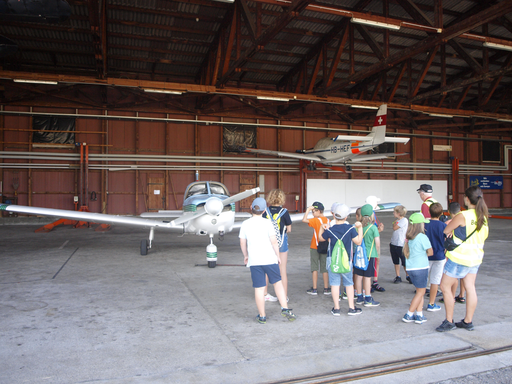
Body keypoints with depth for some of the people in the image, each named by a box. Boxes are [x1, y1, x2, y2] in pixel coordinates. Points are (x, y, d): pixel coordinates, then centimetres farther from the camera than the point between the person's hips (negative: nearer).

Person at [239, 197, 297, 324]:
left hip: (254, 260, 2)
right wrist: (278, 256, 5)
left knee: (259, 288, 6)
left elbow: (242, 243, 7)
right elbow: (274, 241, -8)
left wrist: (246, 255, 23)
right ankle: (285, 308, 12)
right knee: (277, 282, 16)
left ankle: (262, 316, 16)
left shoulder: (245, 224, 0)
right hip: (269, 259, -1)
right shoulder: (267, 223, -8)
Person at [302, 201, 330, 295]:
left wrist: (308, 209, -19)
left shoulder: (316, 220, -15)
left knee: (314, 268, 4)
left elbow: (304, 220, -28)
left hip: (315, 247, -5)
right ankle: (326, 289, 15)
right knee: (324, 268, 11)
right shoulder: (328, 221, 2)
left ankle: (314, 289, 6)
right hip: (325, 248, 5)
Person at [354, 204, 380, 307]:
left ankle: (359, 297, 22)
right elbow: (377, 243, -12)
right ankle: (368, 299, 12)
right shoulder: (373, 228, -12)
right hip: (370, 255, -4)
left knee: (358, 276, 10)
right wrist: (377, 253, 5)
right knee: (367, 277, 3)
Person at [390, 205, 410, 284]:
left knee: (404, 262, 2)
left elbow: (395, 228, -18)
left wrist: (395, 222, -2)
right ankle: (398, 277, 19)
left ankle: (408, 275, 19)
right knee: (396, 262, 11)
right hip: (393, 244, 8)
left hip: (401, 245, -8)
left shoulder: (404, 220, -12)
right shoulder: (397, 220, 13)